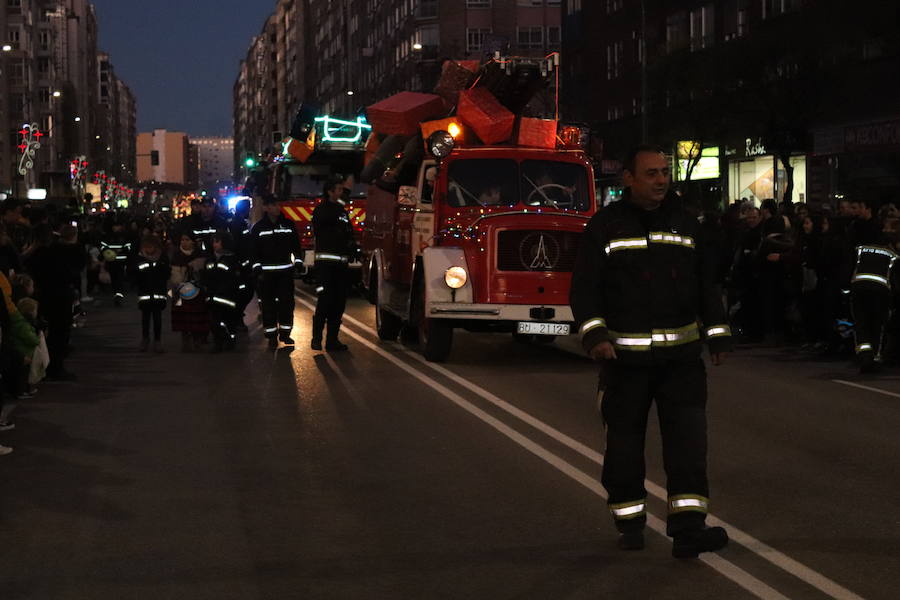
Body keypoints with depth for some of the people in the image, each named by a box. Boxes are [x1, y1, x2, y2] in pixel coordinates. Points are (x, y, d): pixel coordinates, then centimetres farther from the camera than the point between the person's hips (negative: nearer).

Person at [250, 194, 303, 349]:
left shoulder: (288, 224, 6)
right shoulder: (258, 228, -1)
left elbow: (296, 246, 12)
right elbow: (253, 251, -2)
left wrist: (298, 263, 3)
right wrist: (257, 270, -10)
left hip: (286, 271, 3)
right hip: (267, 272, -2)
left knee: (287, 302, 2)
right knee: (269, 304, -1)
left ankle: (285, 332, 14)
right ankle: (271, 336, 4)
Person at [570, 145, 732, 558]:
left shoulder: (685, 225, 11)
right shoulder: (605, 226, -1)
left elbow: (707, 285, 16)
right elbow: (585, 286, -4)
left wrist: (717, 335, 13)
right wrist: (594, 334, -16)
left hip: (681, 354, 3)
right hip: (626, 354, -2)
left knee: (688, 437, -6)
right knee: (625, 440, 5)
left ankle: (688, 527, -8)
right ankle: (630, 522, 18)